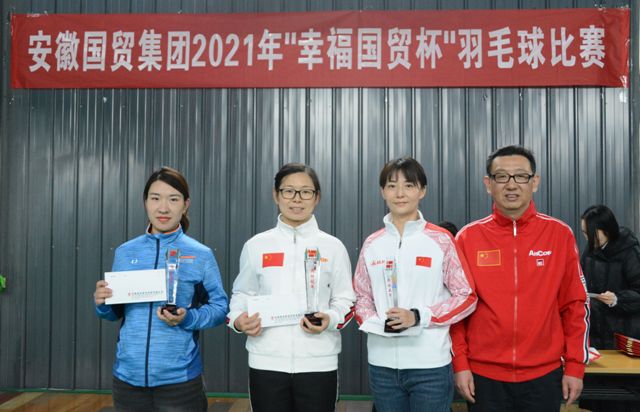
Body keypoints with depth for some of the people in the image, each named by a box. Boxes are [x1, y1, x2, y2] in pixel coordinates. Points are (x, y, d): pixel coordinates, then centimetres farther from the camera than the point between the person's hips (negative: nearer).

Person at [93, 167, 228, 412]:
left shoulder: (201, 255, -5)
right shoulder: (125, 252, 4)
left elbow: (220, 307, -2)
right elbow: (116, 312, 11)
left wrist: (187, 319, -18)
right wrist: (102, 303, -9)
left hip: (179, 379, -2)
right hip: (128, 377, 3)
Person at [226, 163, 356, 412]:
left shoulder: (333, 247, 3)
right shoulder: (256, 245, 5)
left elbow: (344, 300, 6)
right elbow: (242, 294, 13)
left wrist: (329, 319, -15)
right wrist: (238, 320, -7)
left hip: (318, 363, 0)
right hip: (266, 363, 1)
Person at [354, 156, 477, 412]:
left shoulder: (441, 240, -4)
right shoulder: (372, 245, 6)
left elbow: (466, 297, -3)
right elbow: (362, 296, 12)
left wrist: (419, 317, -14)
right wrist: (371, 321, -9)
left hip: (430, 365, -3)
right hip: (382, 364, 3)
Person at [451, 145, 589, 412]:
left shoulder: (560, 234, -1)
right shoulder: (468, 238, -2)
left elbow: (575, 305, 2)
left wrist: (575, 365, 1)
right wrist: (460, 363, -3)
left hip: (544, 375, 1)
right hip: (484, 376, 0)